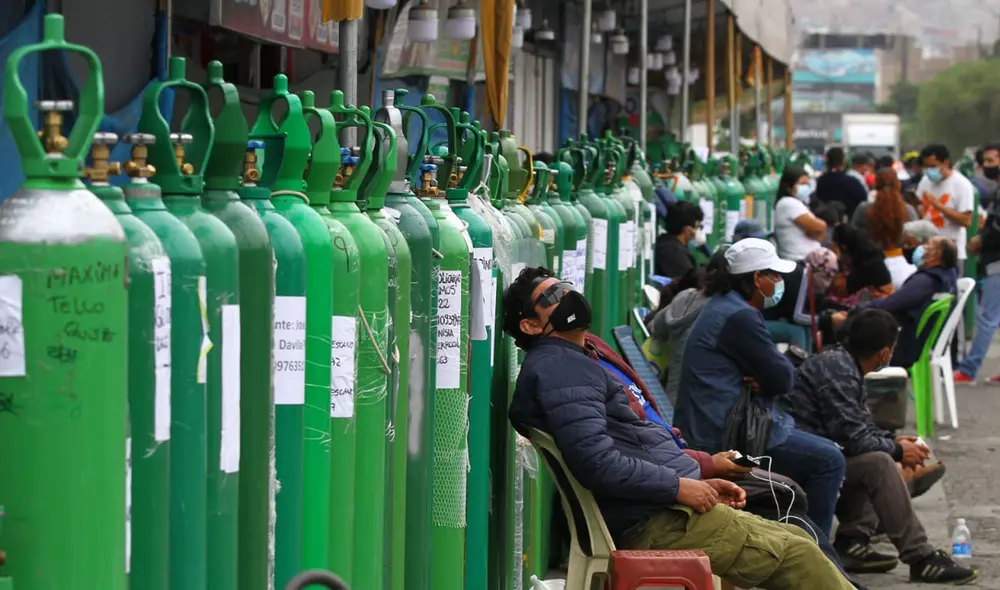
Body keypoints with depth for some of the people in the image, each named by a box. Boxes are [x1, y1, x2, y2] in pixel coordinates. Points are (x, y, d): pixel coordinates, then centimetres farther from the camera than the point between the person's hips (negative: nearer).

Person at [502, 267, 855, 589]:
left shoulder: (572, 365, 22)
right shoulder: (557, 367, -12)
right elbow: (595, 461, -24)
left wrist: (697, 483, 14)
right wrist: (679, 486, -17)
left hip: (665, 511, 11)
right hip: (654, 524, -11)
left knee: (797, 539, 9)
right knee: (796, 553, -10)